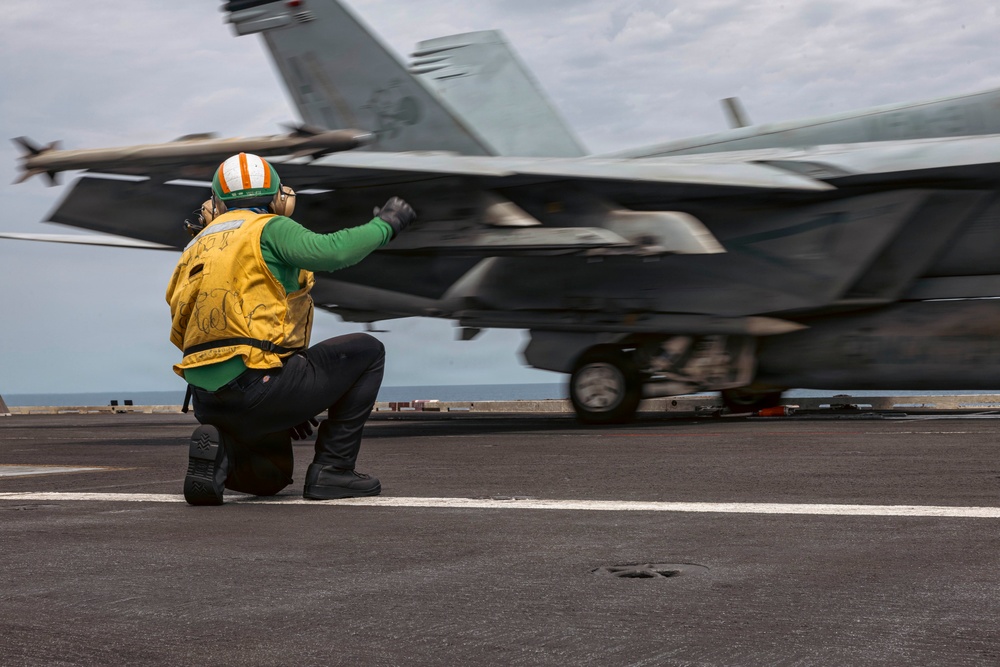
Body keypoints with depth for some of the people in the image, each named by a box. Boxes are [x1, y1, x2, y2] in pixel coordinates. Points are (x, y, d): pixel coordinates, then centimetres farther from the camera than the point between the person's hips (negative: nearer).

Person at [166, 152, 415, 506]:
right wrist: (383, 225, 2)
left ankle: (219, 452, -1)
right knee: (367, 351, 13)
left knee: (272, 478, 31)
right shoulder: (270, 229, 2)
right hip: (257, 382, -7)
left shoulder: (196, 248, 24)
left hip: (207, 402, 8)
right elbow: (331, 252, -18)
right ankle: (331, 469, 6)